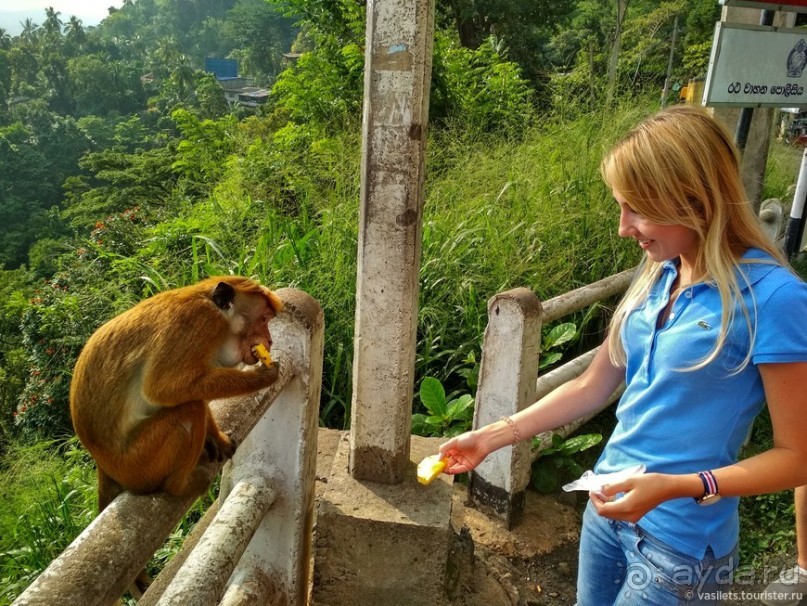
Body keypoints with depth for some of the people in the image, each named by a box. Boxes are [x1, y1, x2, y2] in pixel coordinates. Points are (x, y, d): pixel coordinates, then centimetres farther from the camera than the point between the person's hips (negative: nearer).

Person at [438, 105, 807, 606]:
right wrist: (493, 436, 1)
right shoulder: (659, 276, -1)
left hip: (680, 540, -6)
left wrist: (676, 487, -26)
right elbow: (591, 387, 5)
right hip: (611, 503, 6)